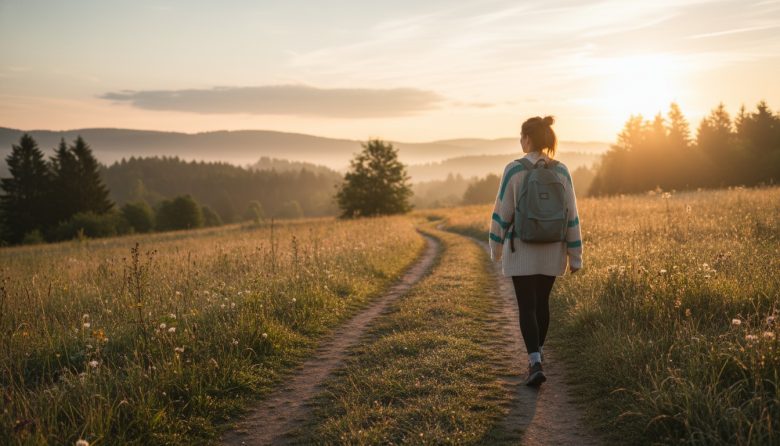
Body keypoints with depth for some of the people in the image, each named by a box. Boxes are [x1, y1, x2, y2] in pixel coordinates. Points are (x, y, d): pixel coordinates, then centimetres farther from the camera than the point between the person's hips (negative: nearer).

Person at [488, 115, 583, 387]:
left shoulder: (514, 169, -11)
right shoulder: (561, 171, -1)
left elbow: (502, 212, -8)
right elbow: (571, 216, -1)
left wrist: (496, 247, 6)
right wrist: (575, 256, 5)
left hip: (522, 249, -4)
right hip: (551, 250, 4)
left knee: (527, 307, 0)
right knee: (542, 301, 19)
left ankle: (536, 365, -13)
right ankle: (536, 355, 32)